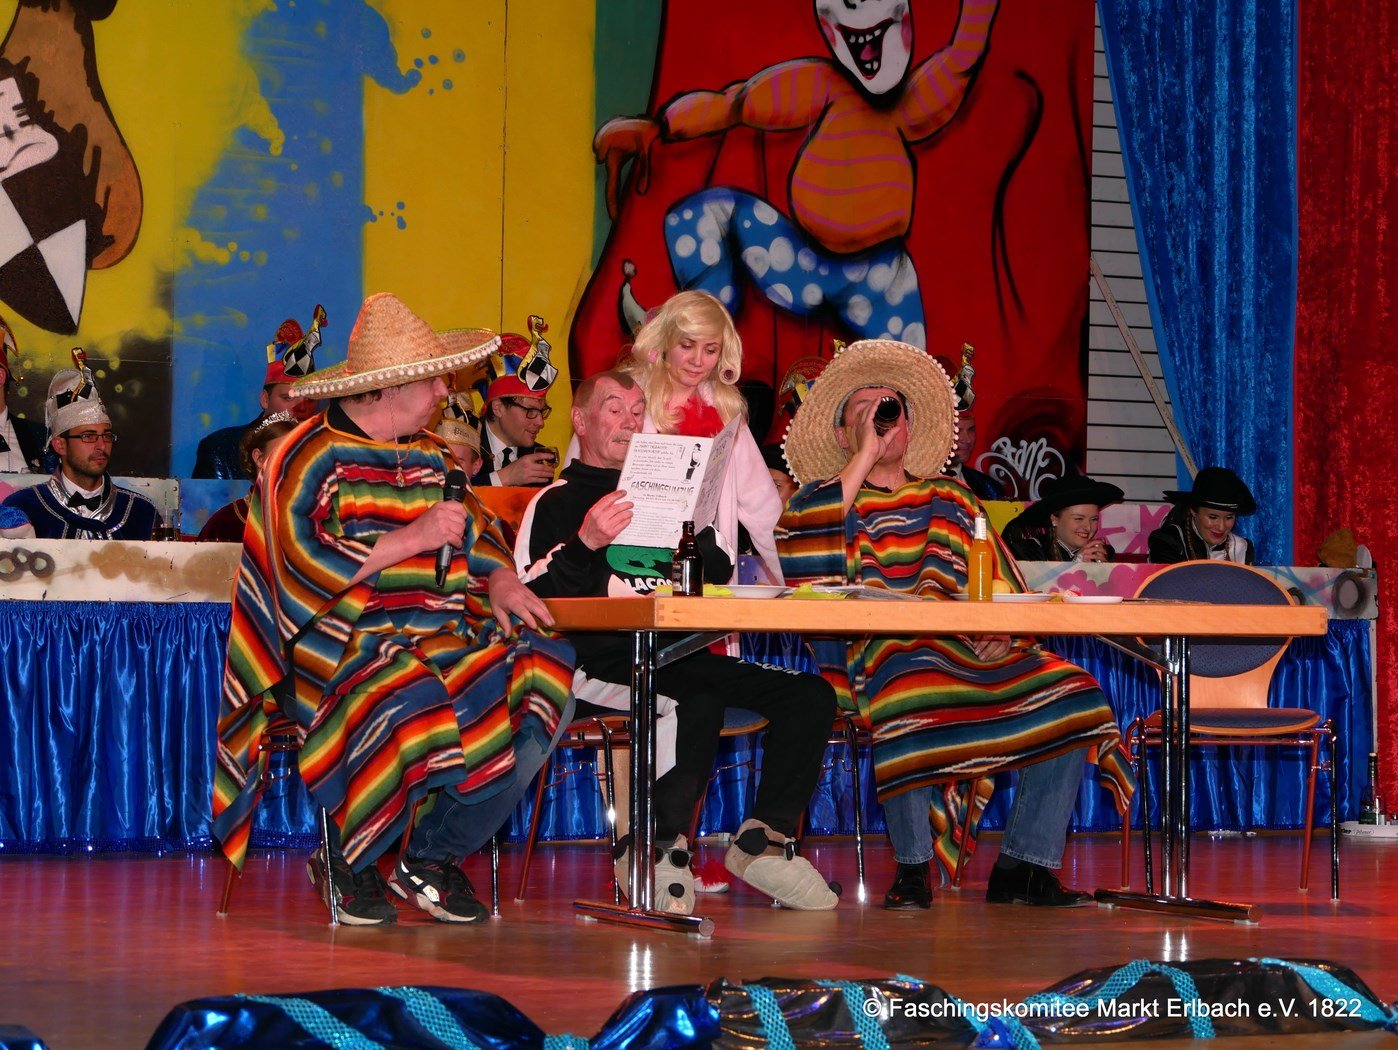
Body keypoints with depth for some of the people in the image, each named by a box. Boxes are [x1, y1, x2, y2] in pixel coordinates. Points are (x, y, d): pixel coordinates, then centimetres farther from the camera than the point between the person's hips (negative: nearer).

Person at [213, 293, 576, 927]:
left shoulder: (427, 457, 21)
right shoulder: (308, 459, -3)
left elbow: (479, 529, 25)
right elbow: (304, 571, -14)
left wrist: (498, 577, 1)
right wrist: (413, 538, -14)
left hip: (439, 637, 7)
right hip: (343, 644, -7)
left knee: (546, 681, -20)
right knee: (414, 708, -39)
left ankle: (433, 857, -5)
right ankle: (344, 862, -10)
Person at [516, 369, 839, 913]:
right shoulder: (556, 503, 10)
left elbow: (719, 580, 25)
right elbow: (532, 599, -6)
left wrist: (696, 539, 4)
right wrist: (585, 544, -21)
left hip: (682, 655, 6)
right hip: (608, 660, -6)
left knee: (809, 695, -14)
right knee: (702, 701, -37)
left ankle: (764, 839, -8)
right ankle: (654, 849, -24)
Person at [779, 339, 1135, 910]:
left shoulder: (949, 499, 25)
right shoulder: (836, 498, 15)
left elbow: (999, 585, 17)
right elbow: (805, 536, -10)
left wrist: (1000, 630, -6)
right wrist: (867, 453, -5)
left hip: (969, 651, 4)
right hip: (876, 653, -4)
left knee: (1069, 691, -20)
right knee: (910, 680, -40)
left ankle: (1024, 864, -15)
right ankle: (912, 867, -27)